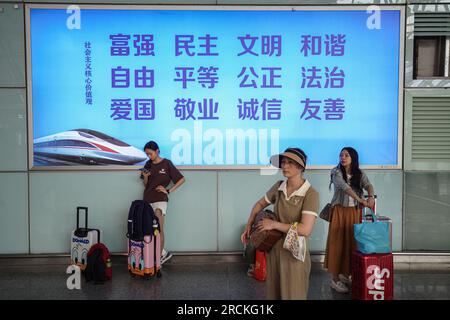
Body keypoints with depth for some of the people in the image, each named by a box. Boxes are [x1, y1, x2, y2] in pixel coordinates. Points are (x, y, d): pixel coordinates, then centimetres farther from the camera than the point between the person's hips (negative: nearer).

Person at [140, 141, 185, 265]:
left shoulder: (166, 163, -3)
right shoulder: (148, 164, 12)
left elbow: (182, 179, -2)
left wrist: (168, 190, -6)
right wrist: (145, 177, -3)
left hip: (160, 199, -5)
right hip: (147, 199, 5)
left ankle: (161, 254, 0)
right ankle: (163, 253, 14)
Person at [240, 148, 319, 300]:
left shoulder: (310, 194, -18)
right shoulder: (278, 187, -1)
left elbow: (305, 229, -26)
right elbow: (260, 204, 17)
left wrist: (274, 224, -18)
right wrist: (248, 227, 10)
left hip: (295, 254, -5)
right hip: (274, 249, 5)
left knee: (293, 294, 10)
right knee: (273, 293, 18)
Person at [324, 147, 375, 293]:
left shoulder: (359, 173, 4)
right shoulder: (336, 172, -9)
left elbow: (368, 185, -13)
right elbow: (345, 187, -23)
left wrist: (371, 197, -35)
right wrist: (361, 200, -34)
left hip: (354, 211, 4)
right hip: (339, 211, -4)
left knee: (351, 242, 9)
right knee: (337, 243, -2)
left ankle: (345, 274, 24)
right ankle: (335, 279, 5)